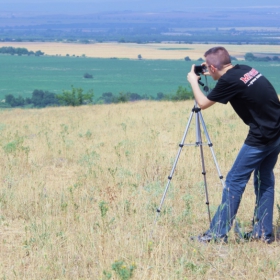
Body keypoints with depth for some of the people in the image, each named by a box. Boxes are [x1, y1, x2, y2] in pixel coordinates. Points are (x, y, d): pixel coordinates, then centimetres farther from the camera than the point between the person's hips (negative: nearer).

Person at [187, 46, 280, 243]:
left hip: (261, 137, -9)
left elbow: (203, 103, 0)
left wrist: (193, 81, 15)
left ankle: (218, 233, 0)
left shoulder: (229, 81, -14)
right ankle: (263, 232, 19)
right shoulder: (245, 70, 9)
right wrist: (214, 77, 30)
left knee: (234, 181, -2)